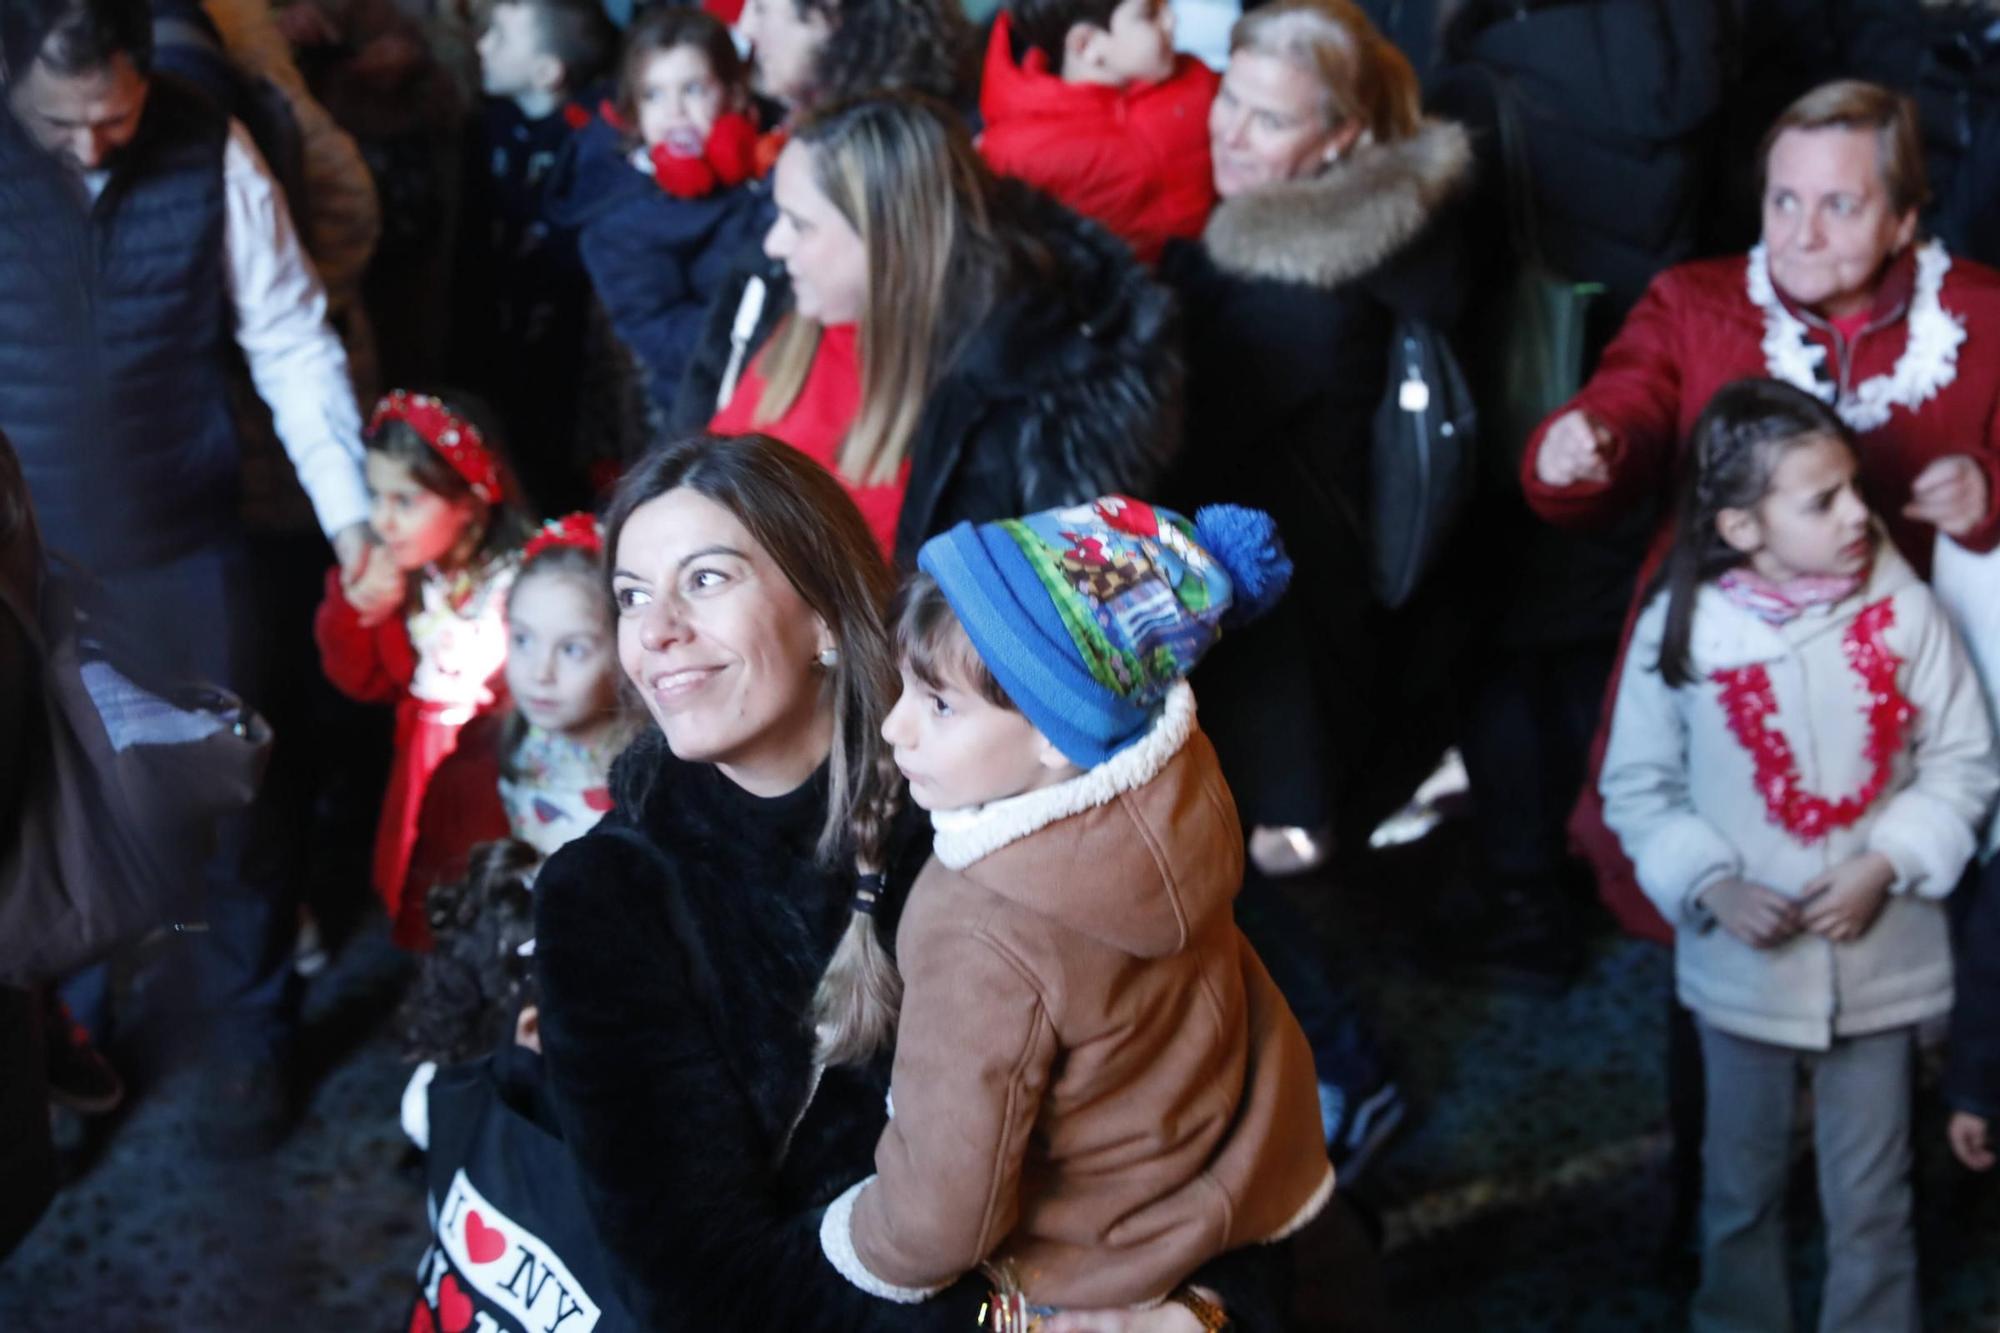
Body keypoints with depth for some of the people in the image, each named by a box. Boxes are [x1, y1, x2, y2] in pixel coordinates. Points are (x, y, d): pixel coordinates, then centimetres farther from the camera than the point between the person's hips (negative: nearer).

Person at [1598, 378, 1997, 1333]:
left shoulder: (1901, 608, -12)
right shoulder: (1678, 628, -11)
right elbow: (1637, 786, -2)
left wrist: (1886, 864, -16)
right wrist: (1712, 886, -15)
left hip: (1881, 959, -1)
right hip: (1745, 963, 1)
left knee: (1870, 1202, 11)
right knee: (1740, 1190, 19)